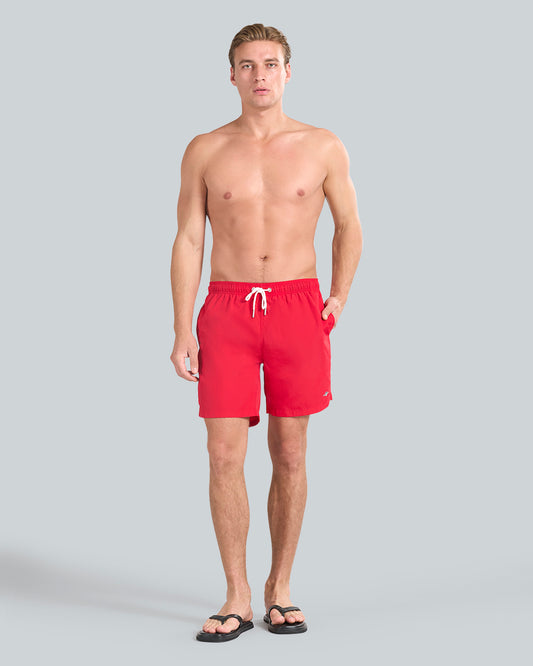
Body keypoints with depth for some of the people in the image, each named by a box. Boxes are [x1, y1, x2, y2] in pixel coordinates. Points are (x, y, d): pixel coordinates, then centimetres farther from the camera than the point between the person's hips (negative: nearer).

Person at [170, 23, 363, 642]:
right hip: (227, 312, 0)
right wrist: (182, 331, -2)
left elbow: (348, 227, 15)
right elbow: (187, 241, 4)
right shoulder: (204, 151, 4)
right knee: (224, 457, -5)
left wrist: (338, 299, 5)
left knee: (290, 456, 5)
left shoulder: (323, 148, 4)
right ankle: (238, 599, 6)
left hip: (297, 307, 0)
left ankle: (279, 591, 19)